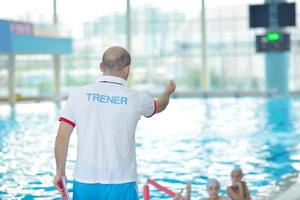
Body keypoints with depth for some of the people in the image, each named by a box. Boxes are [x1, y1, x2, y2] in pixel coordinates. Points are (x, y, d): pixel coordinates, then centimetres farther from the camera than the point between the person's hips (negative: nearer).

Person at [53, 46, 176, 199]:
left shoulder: (78, 94, -1)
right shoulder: (136, 99, -2)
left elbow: (62, 137, -2)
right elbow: (159, 106, 22)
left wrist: (60, 171, 10)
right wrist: (168, 92, 45)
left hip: (84, 183, 2)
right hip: (121, 185, -2)